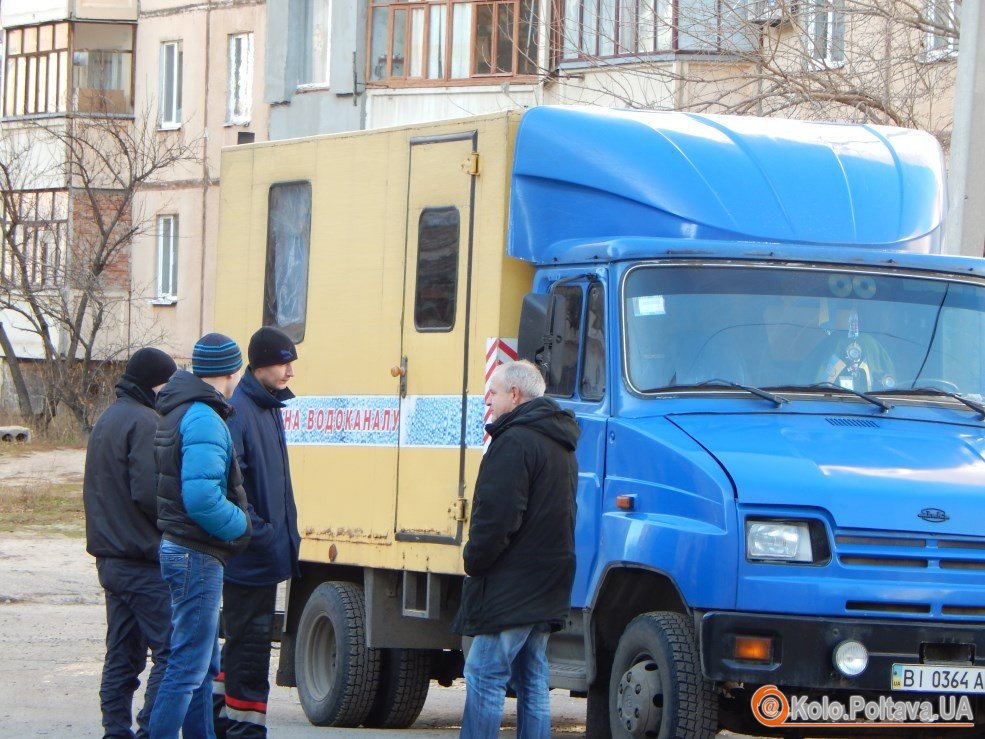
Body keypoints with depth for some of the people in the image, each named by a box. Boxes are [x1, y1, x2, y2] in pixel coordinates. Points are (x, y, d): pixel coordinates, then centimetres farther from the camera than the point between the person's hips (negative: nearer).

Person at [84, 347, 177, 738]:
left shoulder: (105, 422, 18)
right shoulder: (144, 423, -13)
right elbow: (149, 493, -21)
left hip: (109, 557, 10)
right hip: (145, 563, -10)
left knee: (122, 654, 11)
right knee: (170, 651, -8)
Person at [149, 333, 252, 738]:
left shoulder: (179, 413, 13)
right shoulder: (204, 421, -18)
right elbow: (202, 499, -28)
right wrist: (241, 526, -12)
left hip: (180, 549, 10)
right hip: (197, 555, -10)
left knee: (205, 663, 18)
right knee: (188, 665, -8)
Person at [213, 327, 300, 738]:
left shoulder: (271, 408, 14)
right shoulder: (237, 412, -17)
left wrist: (287, 531, 16)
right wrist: (256, 532, -22)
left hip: (271, 550, 10)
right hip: (249, 558, -10)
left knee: (246, 638, 16)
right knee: (250, 638, -3)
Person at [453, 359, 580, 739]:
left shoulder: (515, 441, -14)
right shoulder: (560, 444, 18)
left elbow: (497, 513, -21)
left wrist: (475, 560, -8)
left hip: (511, 586, -10)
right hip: (547, 588, 10)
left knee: (484, 674, -8)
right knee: (532, 682, 11)